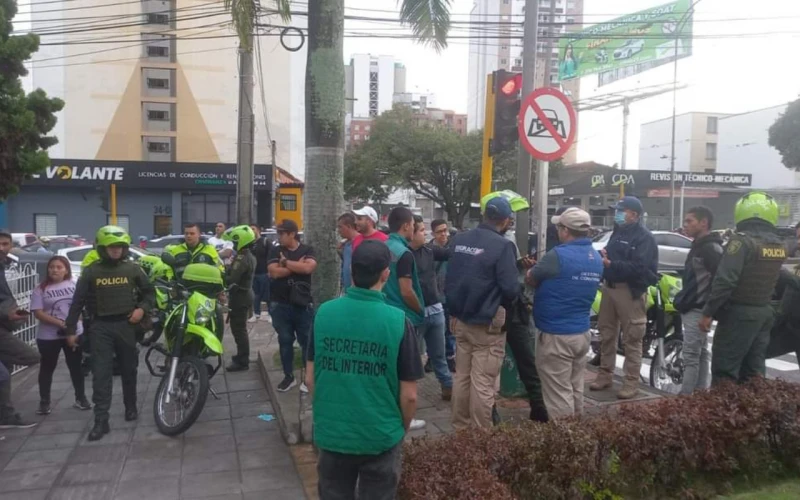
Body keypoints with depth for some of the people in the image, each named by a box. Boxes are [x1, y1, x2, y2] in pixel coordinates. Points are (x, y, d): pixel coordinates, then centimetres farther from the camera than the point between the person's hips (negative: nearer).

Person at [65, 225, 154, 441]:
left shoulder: (132, 269, 2)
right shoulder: (91, 271, 0)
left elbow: (149, 292, 11)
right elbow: (78, 301, 3)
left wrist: (142, 309, -7)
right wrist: (70, 329, 1)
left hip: (126, 324, 1)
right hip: (101, 326, -1)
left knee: (129, 370, 13)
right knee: (101, 374, -5)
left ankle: (131, 407, 32)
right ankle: (101, 421, -4)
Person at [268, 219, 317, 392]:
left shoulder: (307, 250, 1)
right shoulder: (276, 251, 4)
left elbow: (308, 268, -19)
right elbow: (274, 272, -11)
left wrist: (286, 263, -10)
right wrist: (298, 265, -10)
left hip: (303, 303, -2)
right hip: (280, 304, 2)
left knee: (307, 341, 3)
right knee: (285, 341, 10)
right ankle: (289, 376, 22)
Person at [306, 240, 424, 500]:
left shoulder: (324, 313, -8)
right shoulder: (398, 320, -16)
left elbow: (311, 379, 1)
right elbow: (409, 395, -11)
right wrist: (402, 429, 9)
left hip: (331, 433, 3)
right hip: (381, 437, -2)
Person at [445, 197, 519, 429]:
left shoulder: (459, 240, 5)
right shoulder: (503, 245, -16)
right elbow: (511, 289, -17)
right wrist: (500, 304, 4)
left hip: (460, 320, 7)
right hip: (488, 324, -7)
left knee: (461, 377, 16)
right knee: (482, 383, 1)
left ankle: (460, 428, 27)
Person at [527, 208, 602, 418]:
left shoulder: (558, 255, -19)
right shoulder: (597, 258, 6)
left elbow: (531, 280, -6)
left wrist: (532, 270, 16)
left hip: (556, 335, -8)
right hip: (582, 333, 8)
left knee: (558, 393, 1)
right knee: (575, 389, 18)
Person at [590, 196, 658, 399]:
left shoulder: (644, 237, -11)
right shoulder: (617, 232, 17)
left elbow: (639, 267, -22)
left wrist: (611, 264, -28)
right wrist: (602, 255, -1)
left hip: (630, 291, -8)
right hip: (610, 287, 8)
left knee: (631, 339, -2)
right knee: (607, 334, 13)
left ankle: (631, 382, 5)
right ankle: (605, 374, 24)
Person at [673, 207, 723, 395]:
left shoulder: (711, 249, -16)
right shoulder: (698, 247, 16)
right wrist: (682, 302, 22)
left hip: (698, 310, -10)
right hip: (692, 309, 10)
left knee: (691, 356, -9)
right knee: (701, 354, 14)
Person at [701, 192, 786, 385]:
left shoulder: (742, 240, -17)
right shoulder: (779, 244, 7)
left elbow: (725, 281, -21)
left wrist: (708, 312, -17)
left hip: (739, 313, -8)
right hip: (764, 312, 8)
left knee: (724, 370, -3)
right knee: (754, 370, 15)